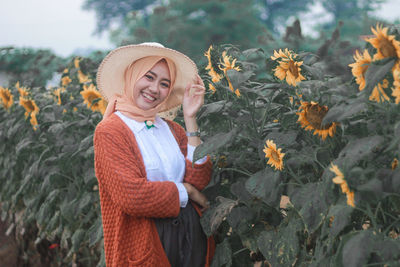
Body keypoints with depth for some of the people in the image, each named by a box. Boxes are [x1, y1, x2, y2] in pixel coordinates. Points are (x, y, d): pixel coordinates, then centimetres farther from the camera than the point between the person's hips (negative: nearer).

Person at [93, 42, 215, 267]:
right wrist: (184, 190, -8)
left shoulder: (172, 129, 6)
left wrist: (190, 120, -7)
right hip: (144, 247, -5)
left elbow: (199, 179, -6)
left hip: (192, 239, 5)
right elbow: (131, 196, -20)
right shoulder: (109, 132, -9)